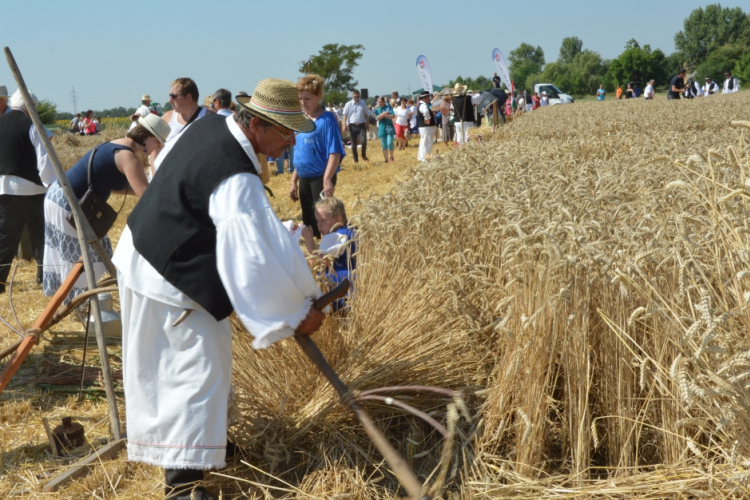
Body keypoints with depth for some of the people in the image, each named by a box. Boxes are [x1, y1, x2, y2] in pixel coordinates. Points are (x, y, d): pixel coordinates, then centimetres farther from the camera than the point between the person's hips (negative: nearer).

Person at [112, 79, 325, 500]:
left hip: (147, 255, 10)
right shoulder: (236, 178, -31)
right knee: (200, 366, -6)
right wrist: (298, 311, -25)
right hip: (171, 277, -10)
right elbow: (255, 255, -33)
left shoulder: (212, 125, -2)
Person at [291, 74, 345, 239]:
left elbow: (335, 152, -16)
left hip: (321, 178, -7)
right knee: (308, 222, 13)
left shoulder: (326, 119, -10)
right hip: (304, 179, 7)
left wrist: (327, 180, -24)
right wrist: (294, 181, 17)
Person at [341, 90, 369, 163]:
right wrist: (344, 126, -11)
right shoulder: (348, 104, 0)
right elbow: (345, 116, -2)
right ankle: (355, 159, 14)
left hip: (362, 125, 1)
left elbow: (366, 115, 12)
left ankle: (364, 155, 9)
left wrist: (368, 125, 11)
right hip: (352, 126, 0)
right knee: (354, 143, 4)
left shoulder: (363, 104, 6)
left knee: (364, 141, -13)